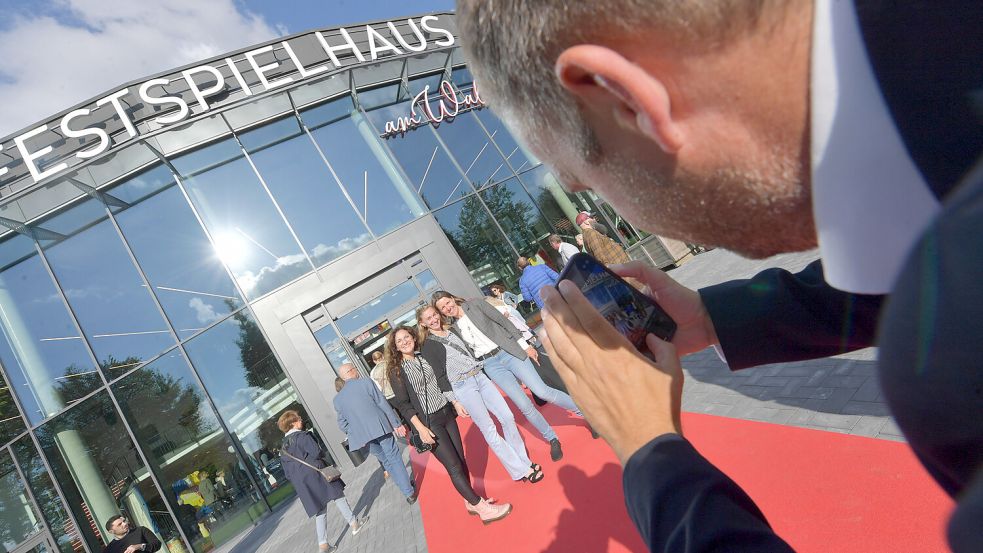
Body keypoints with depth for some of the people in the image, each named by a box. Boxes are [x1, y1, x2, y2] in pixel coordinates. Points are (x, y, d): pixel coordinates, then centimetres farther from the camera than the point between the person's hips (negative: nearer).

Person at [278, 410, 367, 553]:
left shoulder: (283, 449, 13)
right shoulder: (302, 436, -10)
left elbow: (287, 473, 14)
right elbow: (316, 452, -18)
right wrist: (321, 455, 4)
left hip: (300, 484, 6)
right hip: (315, 472, -6)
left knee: (320, 510, 10)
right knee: (338, 495, 8)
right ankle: (354, 524, 14)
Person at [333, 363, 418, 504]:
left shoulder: (337, 399, 9)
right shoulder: (365, 382, -4)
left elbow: (342, 424, 12)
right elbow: (382, 404, -5)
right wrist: (396, 424, -2)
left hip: (362, 435, 4)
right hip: (380, 427, -4)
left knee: (385, 460, 17)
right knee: (394, 459, 5)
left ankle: (407, 491, 22)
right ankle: (409, 492, 5)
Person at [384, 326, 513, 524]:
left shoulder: (425, 356, 8)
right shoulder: (396, 371, -5)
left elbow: (442, 380, 12)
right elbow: (403, 404, -8)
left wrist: (456, 403, 3)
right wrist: (420, 428, -15)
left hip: (446, 413, 5)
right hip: (428, 422, -5)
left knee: (461, 459, 6)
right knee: (454, 466, -7)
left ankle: (471, 502, 24)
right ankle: (483, 509, -1)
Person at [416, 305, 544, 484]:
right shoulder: (427, 346, -2)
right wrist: (454, 401, -8)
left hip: (480, 377, 6)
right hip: (462, 387, -6)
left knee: (507, 417, -1)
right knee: (490, 430, -6)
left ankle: (524, 461, 14)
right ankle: (521, 471, 3)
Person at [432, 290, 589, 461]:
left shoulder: (475, 305, -1)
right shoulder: (453, 329, 6)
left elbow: (504, 322, -1)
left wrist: (525, 345, -4)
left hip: (508, 352, -2)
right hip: (490, 365, 2)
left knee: (542, 392, -11)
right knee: (525, 406, -4)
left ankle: (585, 411, 9)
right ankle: (553, 439, 16)